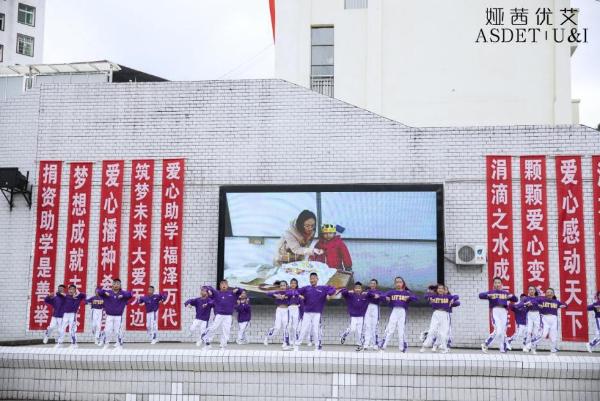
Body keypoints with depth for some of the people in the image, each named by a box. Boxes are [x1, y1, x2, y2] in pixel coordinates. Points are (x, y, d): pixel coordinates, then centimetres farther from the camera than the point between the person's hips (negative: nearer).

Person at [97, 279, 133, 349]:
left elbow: (130, 294, -12)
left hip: (118, 316, -1)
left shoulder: (122, 293, 2)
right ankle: (106, 344, 11)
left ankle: (119, 345, 7)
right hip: (109, 316, 1)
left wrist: (122, 295, -27)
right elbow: (99, 291, -2)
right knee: (107, 331, -1)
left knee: (118, 331, -3)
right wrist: (104, 292, -21)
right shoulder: (108, 292, 4)